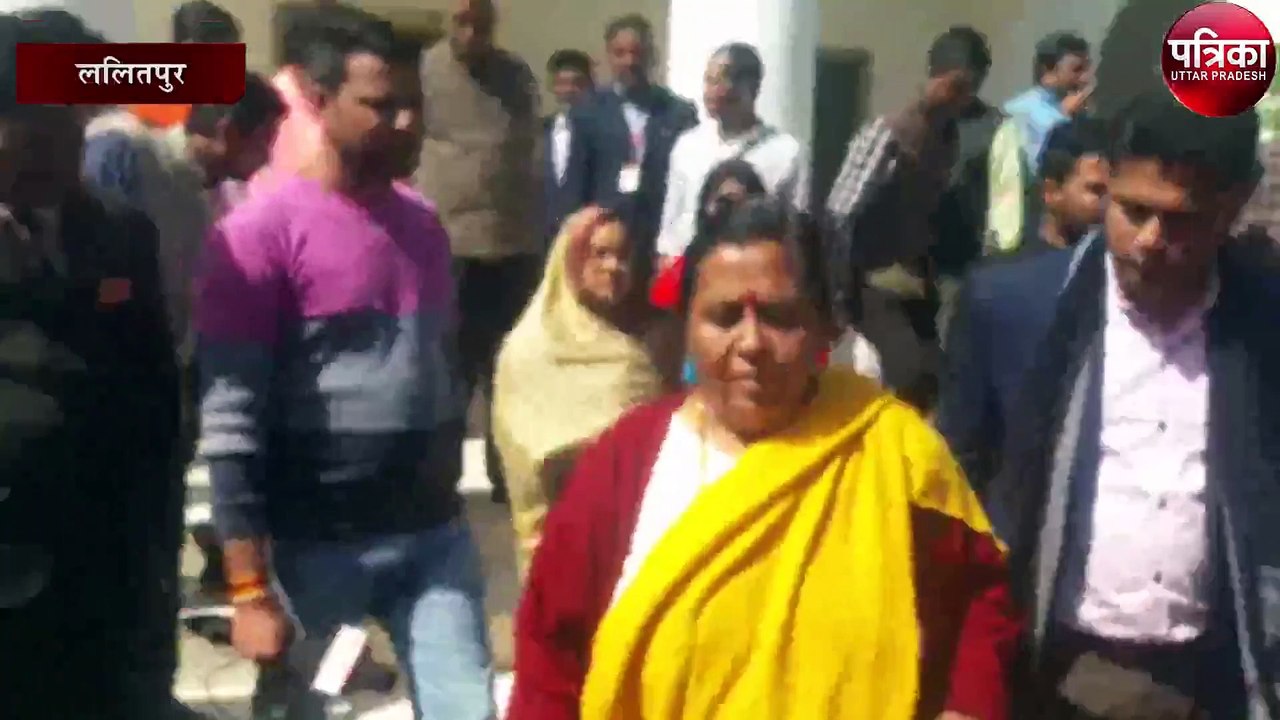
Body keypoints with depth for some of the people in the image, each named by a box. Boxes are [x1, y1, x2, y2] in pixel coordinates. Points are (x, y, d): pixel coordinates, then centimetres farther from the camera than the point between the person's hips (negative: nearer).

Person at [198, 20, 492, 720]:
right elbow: (230, 419, -14)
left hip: (435, 534, 5)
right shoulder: (260, 232, -11)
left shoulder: (423, 223, 9)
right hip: (315, 546, -4)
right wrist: (250, 589, -16)